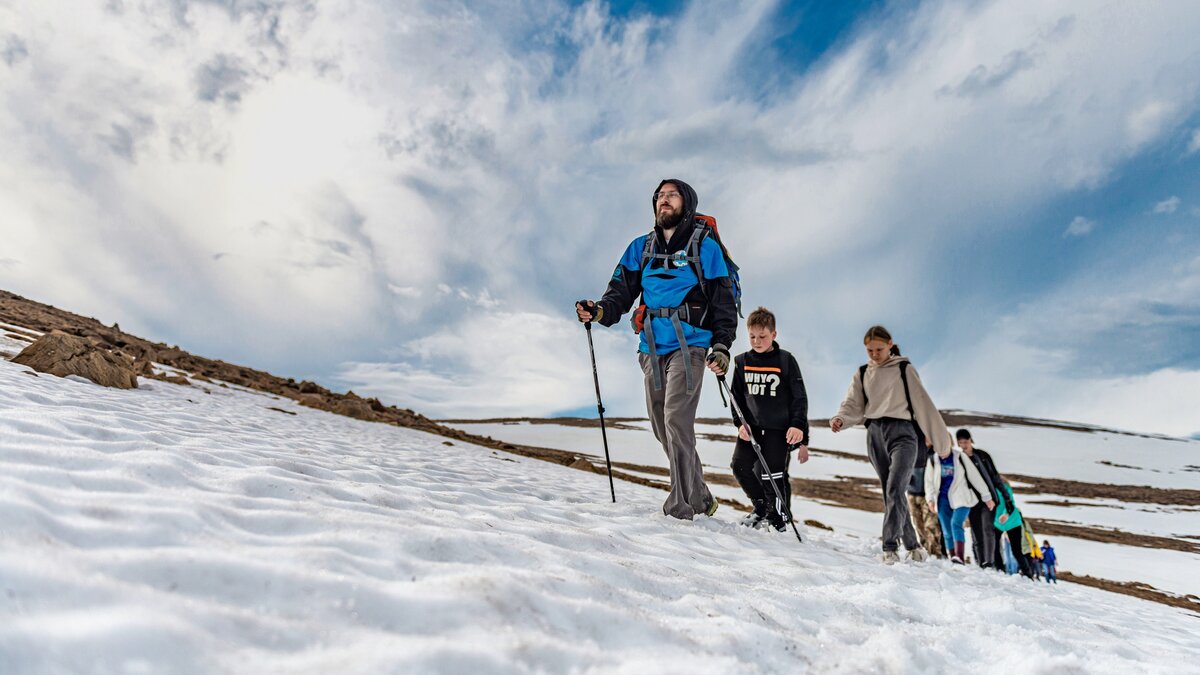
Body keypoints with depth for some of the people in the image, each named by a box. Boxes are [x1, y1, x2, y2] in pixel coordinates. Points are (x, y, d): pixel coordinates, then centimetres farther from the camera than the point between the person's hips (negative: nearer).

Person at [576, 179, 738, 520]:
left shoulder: (705, 247, 5)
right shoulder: (641, 248, 16)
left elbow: (724, 301, 3)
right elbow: (622, 291, 10)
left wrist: (721, 347, -8)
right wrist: (599, 311, -12)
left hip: (688, 345, -5)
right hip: (652, 348, 5)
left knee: (676, 419, -17)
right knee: (662, 427, 7)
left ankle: (681, 504, -10)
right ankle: (700, 497, 22)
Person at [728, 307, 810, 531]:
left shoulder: (786, 360, -3)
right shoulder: (742, 361, 5)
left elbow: (800, 398, -2)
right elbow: (737, 397, 10)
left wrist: (799, 426, -14)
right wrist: (740, 422, -4)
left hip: (780, 428, -4)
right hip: (752, 426, 4)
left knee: (772, 474, -11)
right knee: (740, 466, -5)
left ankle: (779, 518, 11)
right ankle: (762, 507, 19)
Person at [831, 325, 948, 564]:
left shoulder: (904, 369, 8)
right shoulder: (862, 374, 16)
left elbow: (922, 402, 6)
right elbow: (854, 405, 8)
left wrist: (938, 436, 4)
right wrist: (839, 420, -13)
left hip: (901, 431, -4)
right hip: (875, 434, 4)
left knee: (895, 490, -20)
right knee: (891, 494, 6)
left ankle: (890, 547, -20)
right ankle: (912, 545, 17)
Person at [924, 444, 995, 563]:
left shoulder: (960, 457, -3)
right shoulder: (932, 460, 3)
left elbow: (975, 477, 1)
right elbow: (929, 482, 6)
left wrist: (987, 496, 2)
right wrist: (931, 499, -8)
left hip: (961, 498, -3)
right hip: (943, 499, 3)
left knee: (956, 523, -23)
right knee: (947, 531, 2)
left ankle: (960, 557, -29)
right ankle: (953, 559, 11)